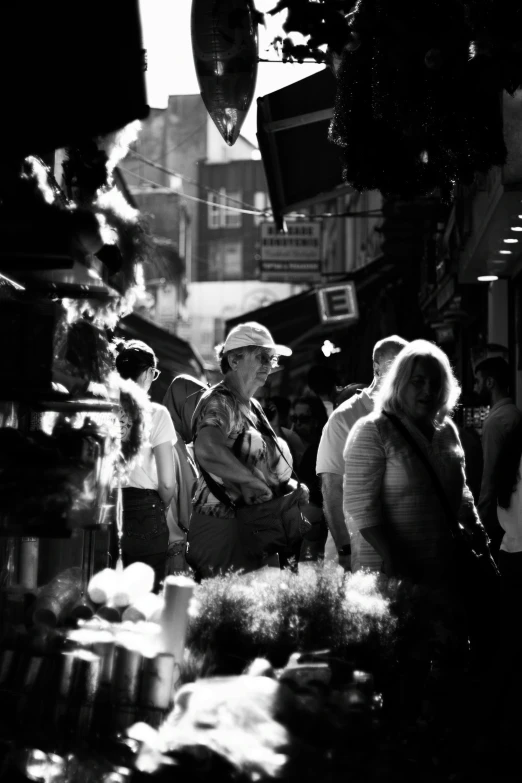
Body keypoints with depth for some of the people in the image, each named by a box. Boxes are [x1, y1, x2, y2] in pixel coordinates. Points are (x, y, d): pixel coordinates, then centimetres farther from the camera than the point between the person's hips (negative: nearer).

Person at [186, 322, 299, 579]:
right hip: (221, 525, -9)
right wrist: (254, 480, -25)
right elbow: (206, 449, -32)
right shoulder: (219, 403, -11)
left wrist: (286, 484, 9)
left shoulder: (251, 406, 19)